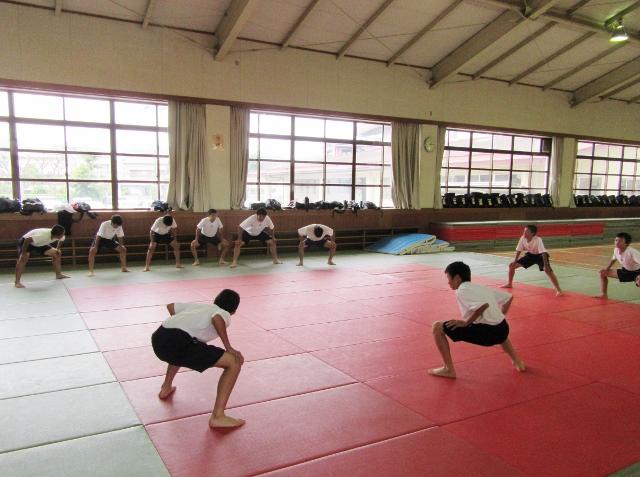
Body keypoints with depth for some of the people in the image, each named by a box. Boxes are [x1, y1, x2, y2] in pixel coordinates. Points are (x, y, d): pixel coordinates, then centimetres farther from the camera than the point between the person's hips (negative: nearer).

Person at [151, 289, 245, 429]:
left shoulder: (200, 306, 33)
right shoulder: (224, 314, 14)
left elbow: (170, 306, 41)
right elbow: (217, 319, -12)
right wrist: (228, 347, -4)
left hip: (158, 339, 8)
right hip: (178, 342, -8)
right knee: (234, 362, -3)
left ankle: (166, 388, 49)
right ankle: (217, 416, -8)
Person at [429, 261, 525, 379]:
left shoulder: (462, 290, -4)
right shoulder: (480, 288, 20)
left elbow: (483, 305, -21)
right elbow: (508, 297, 25)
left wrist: (465, 322, -12)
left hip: (486, 333, -8)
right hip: (502, 330, 8)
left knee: (437, 327, -2)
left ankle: (449, 369, 1)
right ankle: (517, 361, 44)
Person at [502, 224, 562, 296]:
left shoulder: (538, 240, -34)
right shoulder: (523, 238, -19)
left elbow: (543, 252, -39)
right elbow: (519, 250, -5)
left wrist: (546, 265, -47)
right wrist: (515, 260, -8)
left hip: (540, 255, -5)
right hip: (530, 255, 6)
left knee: (548, 270, -31)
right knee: (512, 265, 1)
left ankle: (558, 290, -19)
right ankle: (509, 284, 22)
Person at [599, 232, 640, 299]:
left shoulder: (631, 252, -33)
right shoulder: (616, 250, -11)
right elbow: (613, 260, 10)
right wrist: (606, 269, -2)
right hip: (626, 271, 8)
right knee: (603, 273, 5)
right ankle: (604, 295, 14)